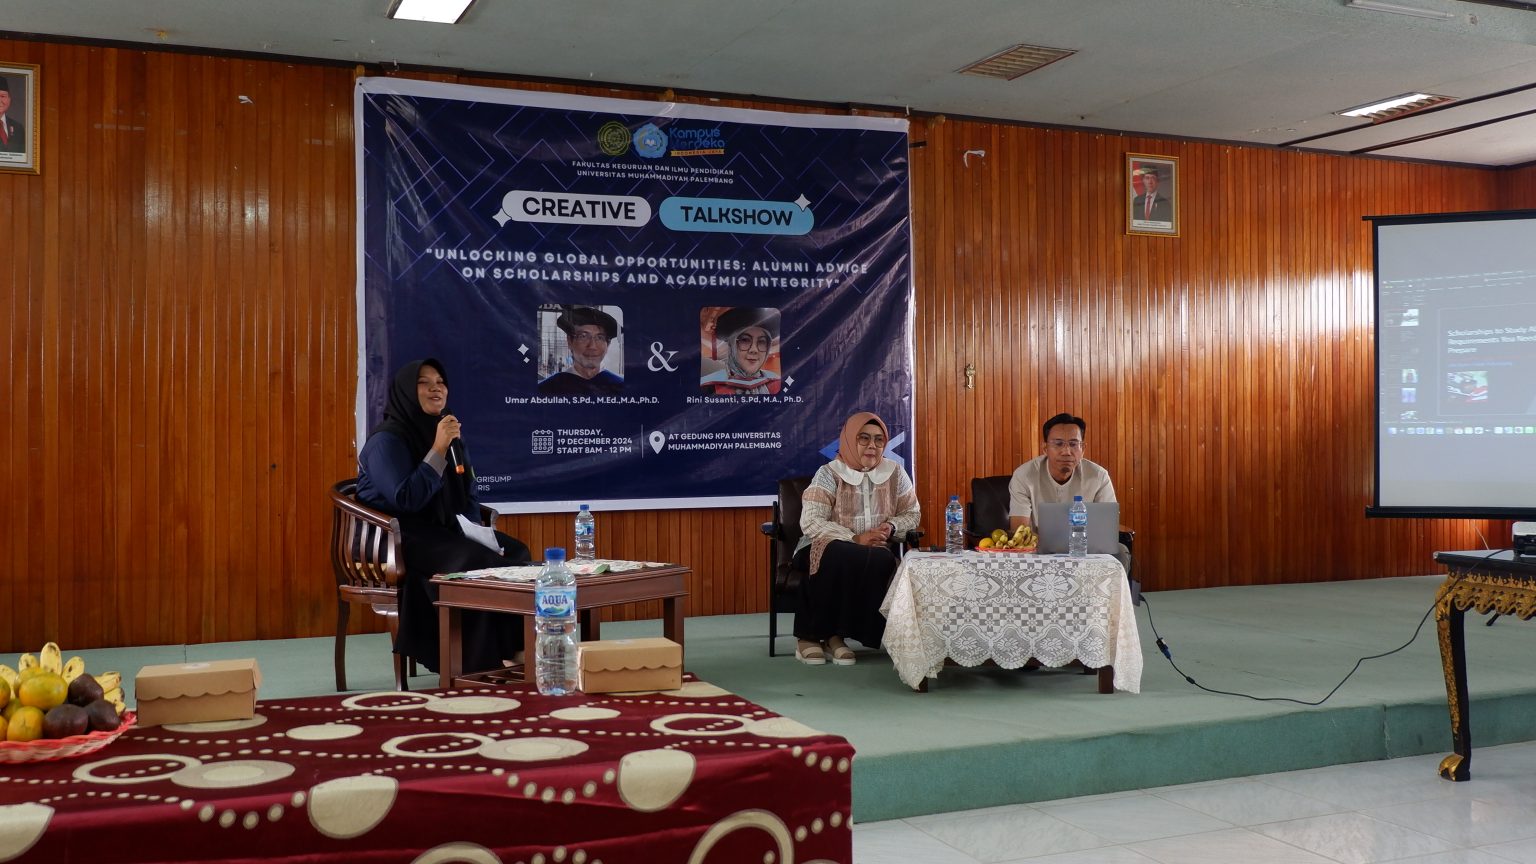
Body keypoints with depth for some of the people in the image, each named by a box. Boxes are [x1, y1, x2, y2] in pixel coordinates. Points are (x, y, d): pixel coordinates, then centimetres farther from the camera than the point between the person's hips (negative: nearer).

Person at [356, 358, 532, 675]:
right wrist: (438, 450, -23)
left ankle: (513, 649, -16)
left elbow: (468, 496, 16)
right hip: (398, 538, -8)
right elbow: (406, 500, -22)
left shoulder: (451, 431, 13)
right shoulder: (386, 440, -10)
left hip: (446, 531, 8)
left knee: (516, 553, -14)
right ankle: (480, 663, -23)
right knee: (475, 563, -31)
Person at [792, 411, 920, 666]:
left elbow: (912, 514, 13)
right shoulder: (829, 474, -8)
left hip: (874, 552, 3)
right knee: (841, 556, -39)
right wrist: (856, 539, -25)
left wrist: (892, 527, -11)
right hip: (827, 549, -3)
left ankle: (837, 634, -21)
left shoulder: (895, 473, 5)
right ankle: (809, 634, -25)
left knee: (883, 560, -33)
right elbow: (810, 522, -17)